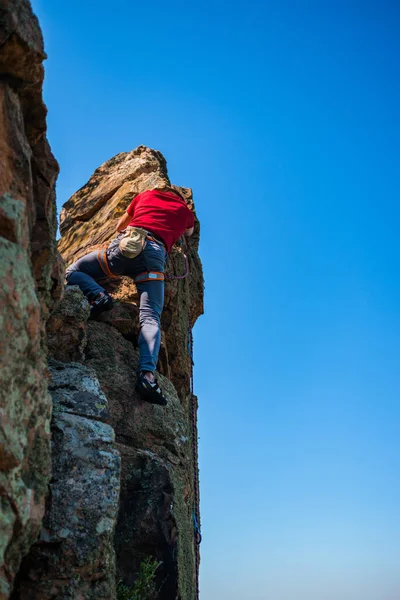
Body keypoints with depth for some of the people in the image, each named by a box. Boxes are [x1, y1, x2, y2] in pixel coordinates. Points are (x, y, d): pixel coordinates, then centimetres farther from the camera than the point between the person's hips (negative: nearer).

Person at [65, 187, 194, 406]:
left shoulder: (146, 195, 30)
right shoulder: (185, 210, 28)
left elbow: (119, 227, 42)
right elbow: (189, 232, 53)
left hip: (125, 244, 0)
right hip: (155, 255, 0)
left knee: (73, 272, 18)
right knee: (150, 317, -11)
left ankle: (97, 296, -15)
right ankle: (147, 373, -35)